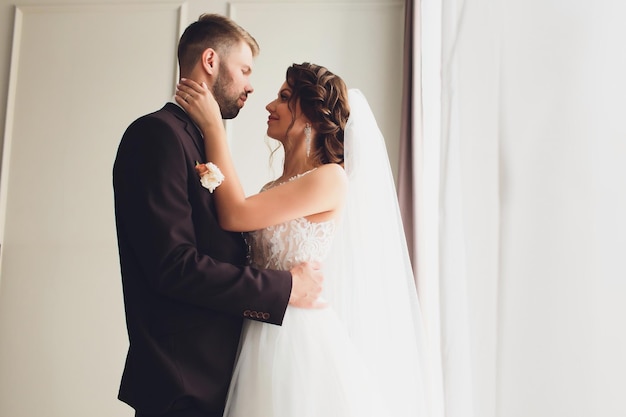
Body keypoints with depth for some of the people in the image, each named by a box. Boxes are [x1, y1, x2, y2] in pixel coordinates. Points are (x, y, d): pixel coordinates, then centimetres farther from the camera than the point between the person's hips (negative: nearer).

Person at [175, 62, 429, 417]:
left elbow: (235, 216, -17)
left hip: (301, 337, -7)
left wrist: (213, 126, -10)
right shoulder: (278, 189, 11)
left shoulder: (332, 178, -12)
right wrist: (217, 180, -10)